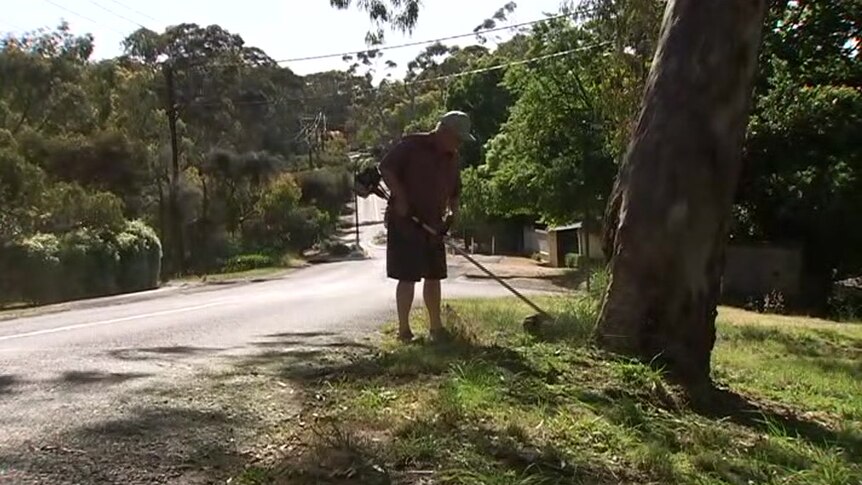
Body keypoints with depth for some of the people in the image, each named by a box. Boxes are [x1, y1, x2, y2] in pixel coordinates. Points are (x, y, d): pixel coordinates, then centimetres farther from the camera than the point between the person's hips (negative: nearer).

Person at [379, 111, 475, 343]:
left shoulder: (451, 158, 12)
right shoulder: (411, 145, -9)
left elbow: (454, 191, 22)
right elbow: (386, 168, -13)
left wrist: (452, 211, 3)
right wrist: (401, 198, -19)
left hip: (433, 225, 7)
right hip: (404, 221, -7)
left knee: (434, 276, 11)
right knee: (408, 277, -6)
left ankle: (436, 327, 22)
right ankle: (404, 329, 5)